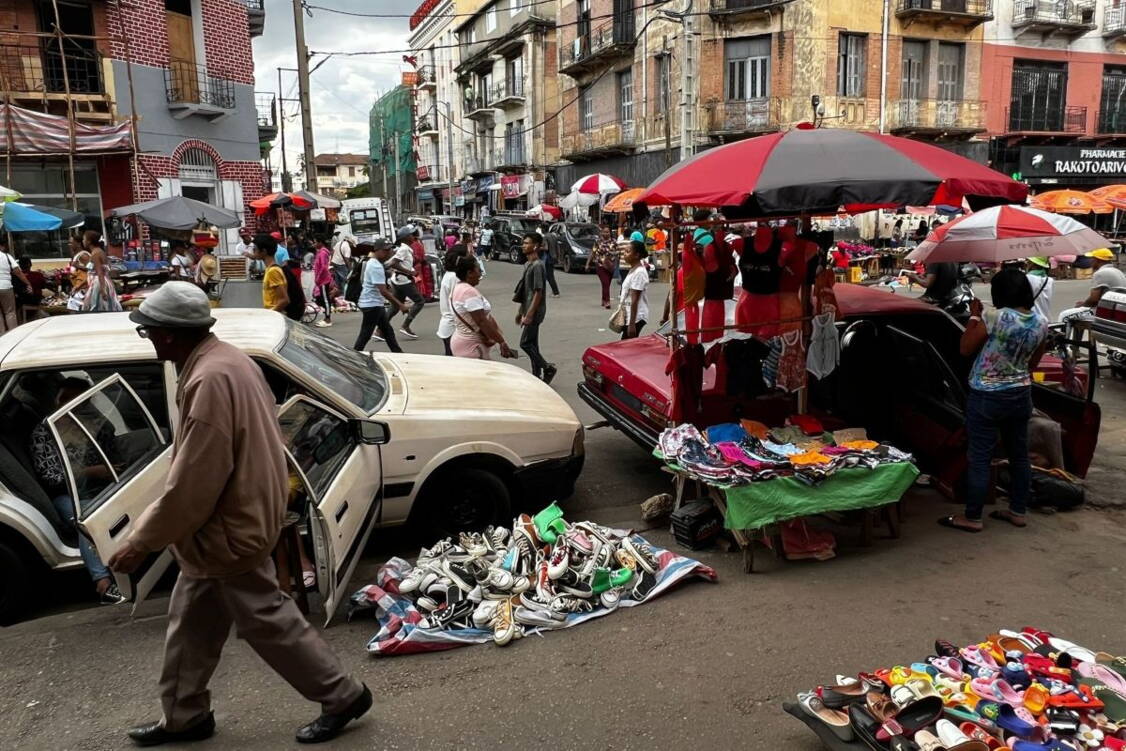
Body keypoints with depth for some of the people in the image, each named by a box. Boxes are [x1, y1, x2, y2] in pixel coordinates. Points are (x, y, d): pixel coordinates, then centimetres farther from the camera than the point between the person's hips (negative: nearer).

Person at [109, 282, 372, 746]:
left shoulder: (210, 381, -28)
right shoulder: (223, 359, 5)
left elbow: (191, 485, -26)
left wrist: (141, 542, -15)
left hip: (228, 532, -10)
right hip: (226, 522, 10)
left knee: (268, 623, 5)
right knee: (190, 624, 21)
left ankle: (343, 697, 22)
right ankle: (184, 717, 39)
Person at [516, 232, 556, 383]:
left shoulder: (537, 266, -17)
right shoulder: (528, 264, 12)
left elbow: (538, 292, -21)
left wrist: (529, 315, -22)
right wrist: (521, 311, 19)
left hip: (534, 312, -9)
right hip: (528, 310, 9)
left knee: (525, 343, -7)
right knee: (532, 343, 11)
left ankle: (548, 368, 4)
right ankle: (536, 375, 18)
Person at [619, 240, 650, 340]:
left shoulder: (638, 273, -19)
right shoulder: (634, 270, 11)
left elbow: (635, 300, -21)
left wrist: (632, 323, -22)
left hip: (636, 317, -10)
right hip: (629, 316, 10)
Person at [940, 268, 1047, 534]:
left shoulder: (995, 318, -21)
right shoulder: (1041, 323, -1)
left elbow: (965, 349, -10)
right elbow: (1032, 364, 10)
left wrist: (974, 316, -2)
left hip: (986, 398, -6)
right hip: (1021, 395, 7)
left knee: (979, 458, 1)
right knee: (1019, 454, 16)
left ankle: (972, 518, 8)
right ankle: (1018, 511, 28)